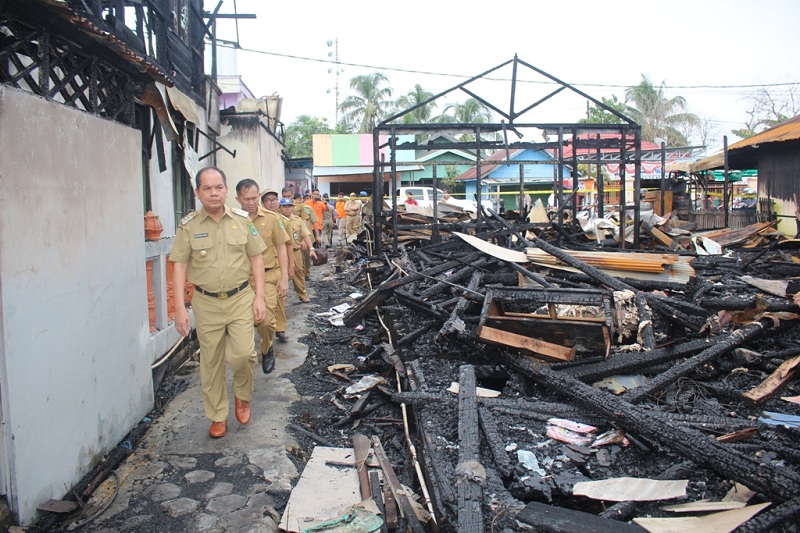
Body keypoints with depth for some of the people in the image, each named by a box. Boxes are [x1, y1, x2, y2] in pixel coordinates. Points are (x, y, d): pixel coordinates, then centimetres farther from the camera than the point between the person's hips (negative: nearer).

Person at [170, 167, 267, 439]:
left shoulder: (242, 219, 2)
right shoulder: (188, 225, -1)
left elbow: (256, 258, 5)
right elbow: (179, 265, 0)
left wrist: (259, 297, -1)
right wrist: (180, 307, -6)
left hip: (241, 298, 0)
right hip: (206, 303, 1)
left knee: (242, 353, -13)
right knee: (211, 363, 8)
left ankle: (242, 396, 18)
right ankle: (218, 416, 25)